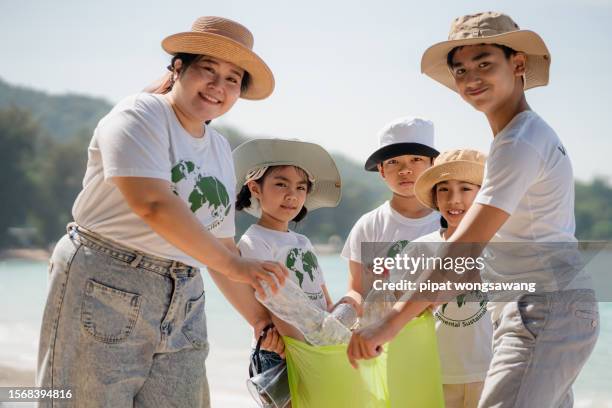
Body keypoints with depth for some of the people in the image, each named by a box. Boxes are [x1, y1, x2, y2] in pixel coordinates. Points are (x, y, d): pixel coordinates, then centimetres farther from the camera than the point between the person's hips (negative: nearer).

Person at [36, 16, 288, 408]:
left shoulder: (220, 149, 15)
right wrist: (231, 264, -20)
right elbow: (153, 203, -22)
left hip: (181, 306, 7)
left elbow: (220, 244, 19)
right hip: (104, 290, -7)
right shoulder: (140, 115, -8)